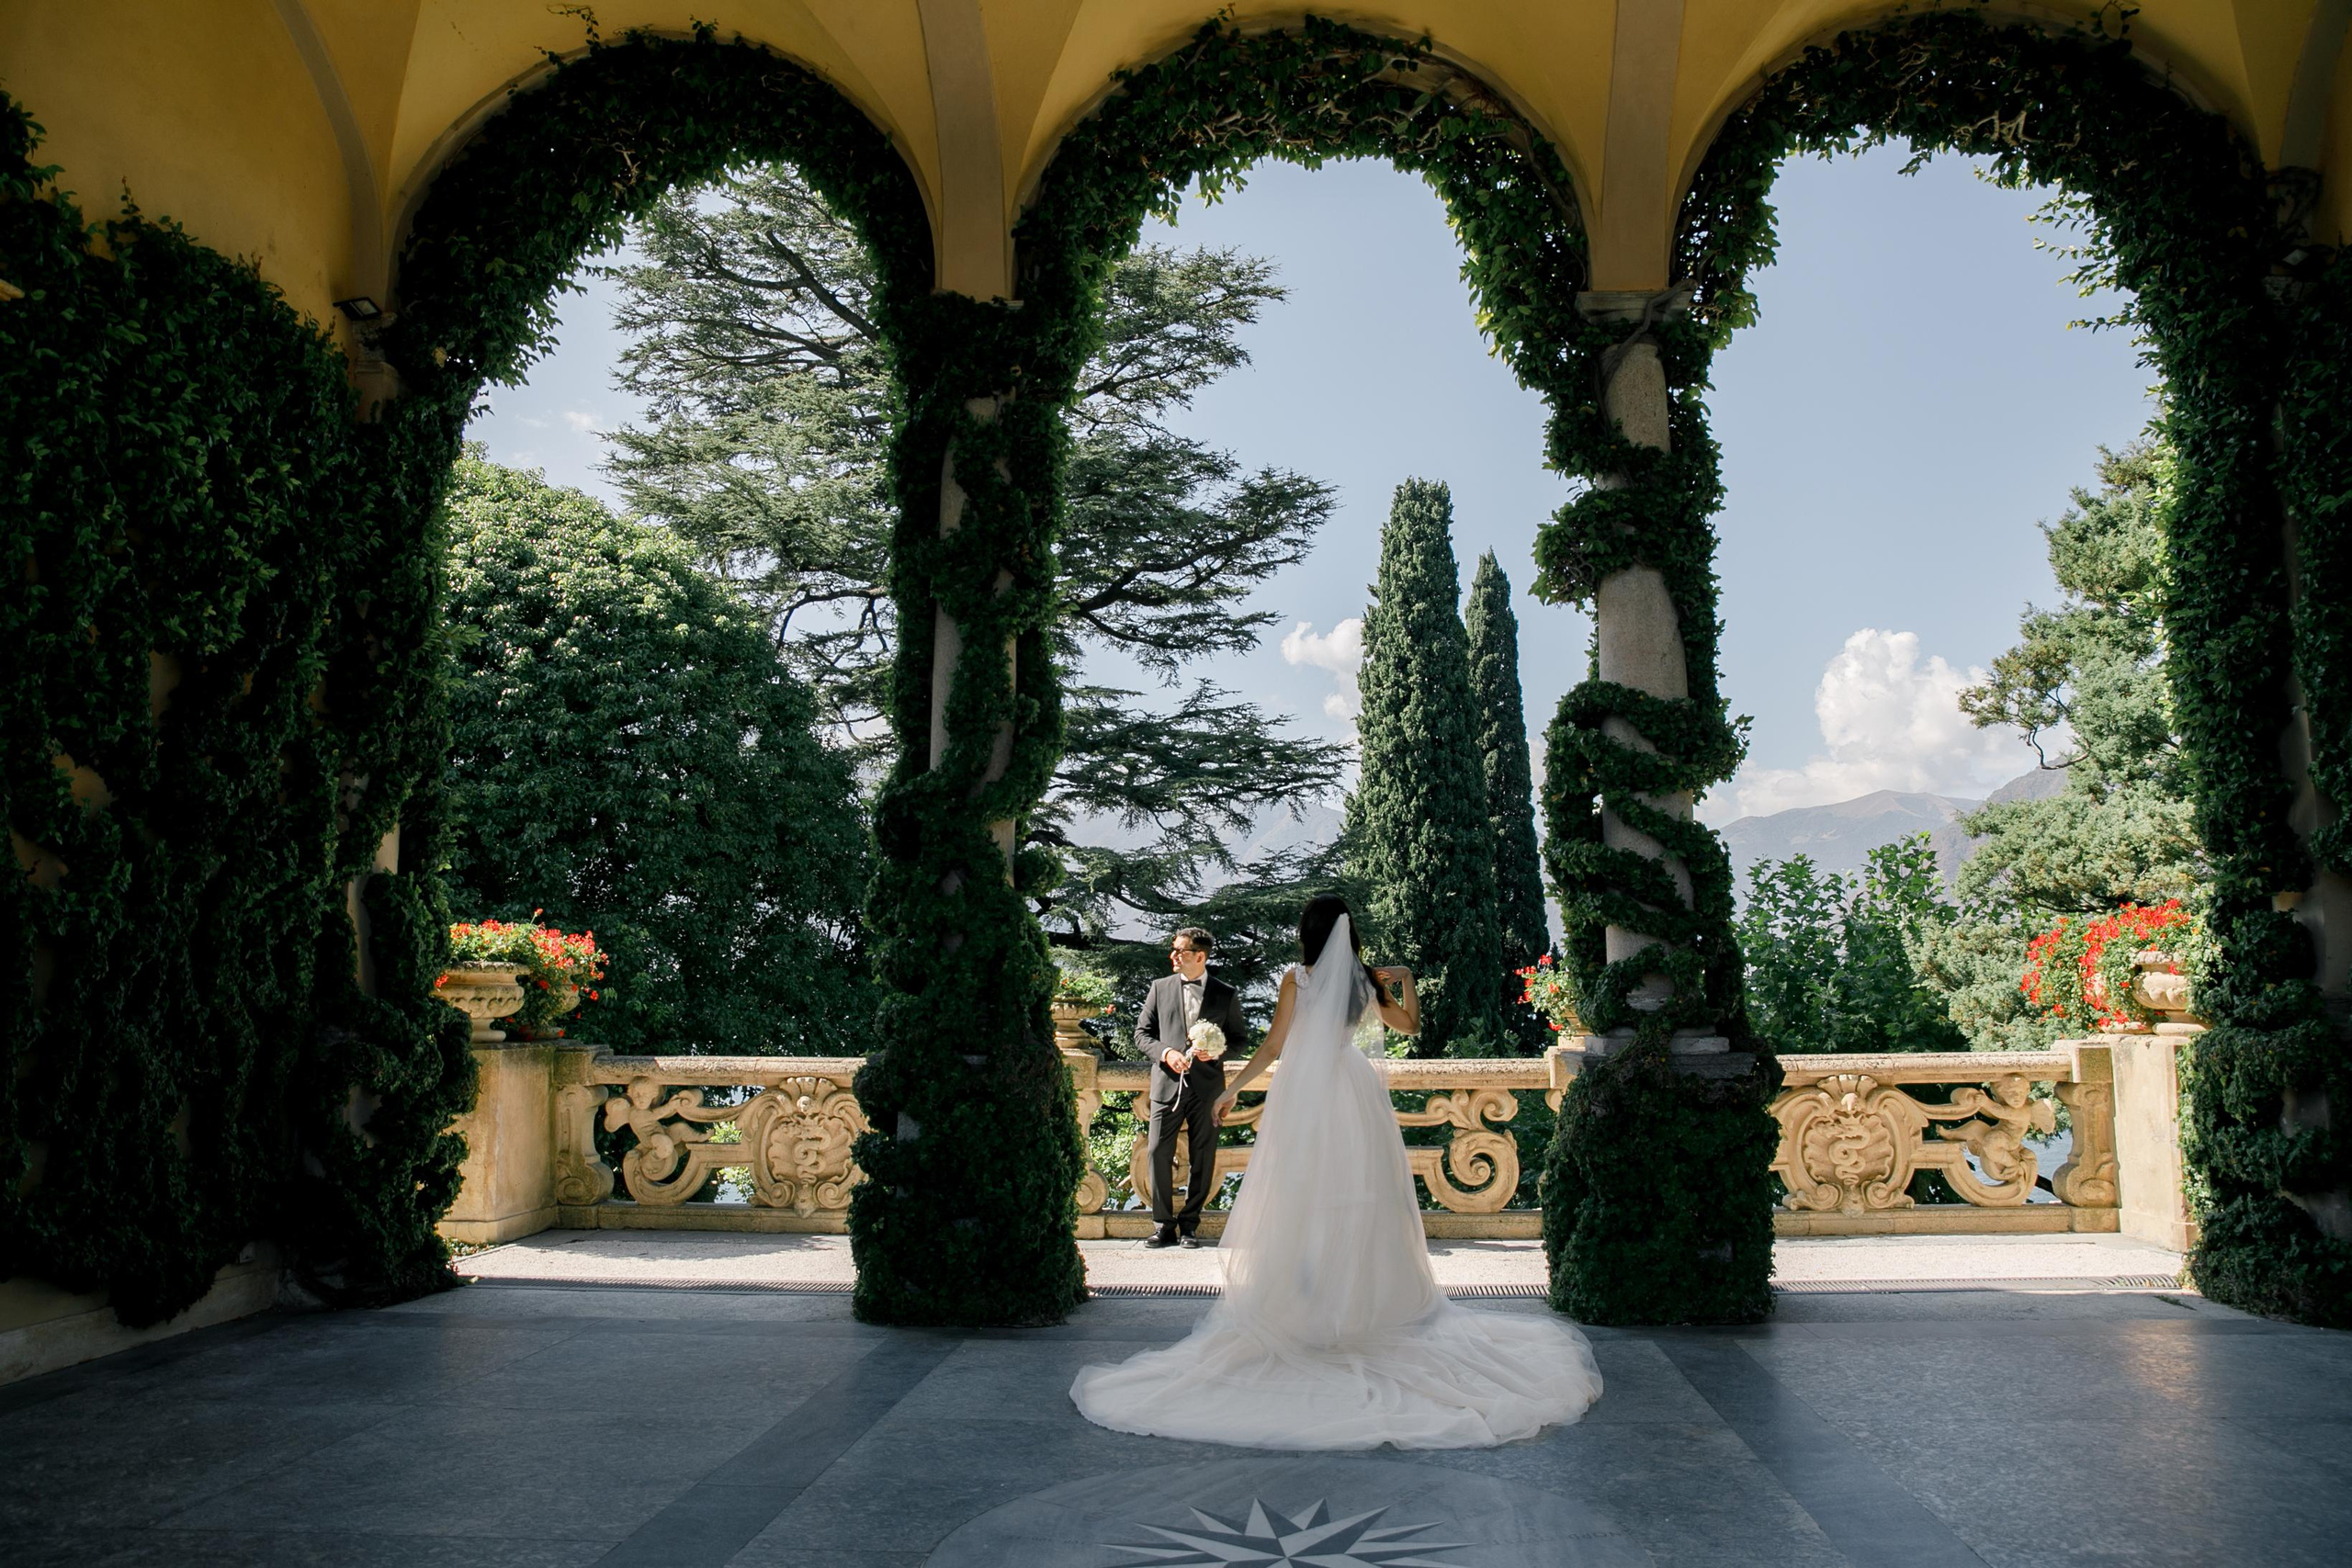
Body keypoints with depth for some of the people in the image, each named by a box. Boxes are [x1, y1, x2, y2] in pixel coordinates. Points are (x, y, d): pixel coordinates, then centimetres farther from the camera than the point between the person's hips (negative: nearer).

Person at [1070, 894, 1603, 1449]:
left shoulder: (1297, 978, -6)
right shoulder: (1367, 980, 4)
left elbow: (1274, 1046, -6)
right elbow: (1409, 1025, 17)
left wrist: (1233, 1087, 2)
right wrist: (1406, 981, 24)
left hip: (1304, 1095, -4)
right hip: (1354, 1096, 4)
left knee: (1300, 1203, 2)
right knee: (1359, 1203, 9)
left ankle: (1301, 1306, 3)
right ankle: (1365, 1301, 15)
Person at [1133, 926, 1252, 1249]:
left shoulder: (1226, 995, 4)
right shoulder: (1160, 988, 6)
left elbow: (1240, 1037, 10)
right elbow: (1142, 1032, 8)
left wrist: (1218, 1050, -10)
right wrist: (1165, 1053, -10)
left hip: (1207, 1086, 0)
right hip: (1168, 1083, 1)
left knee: (1202, 1159, 5)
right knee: (1158, 1154, -3)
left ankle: (1189, 1225, 17)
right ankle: (1163, 1225, 8)